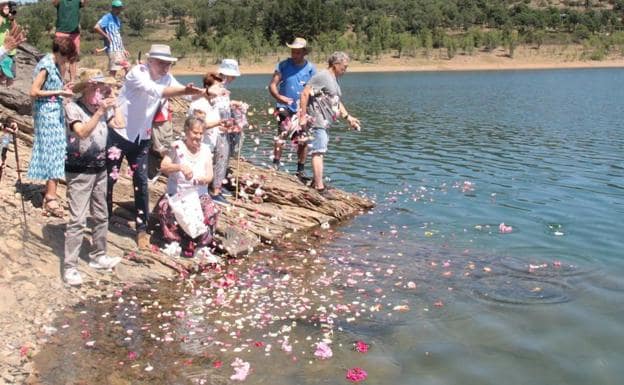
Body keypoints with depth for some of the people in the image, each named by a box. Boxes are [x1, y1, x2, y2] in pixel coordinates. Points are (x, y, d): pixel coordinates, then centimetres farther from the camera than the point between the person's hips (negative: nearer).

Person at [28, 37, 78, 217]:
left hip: (55, 111, 9)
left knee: (54, 152, 11)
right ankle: (50, 197, -3)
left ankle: (49, 192, 20)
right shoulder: (46, 65, -17)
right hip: (47, 113, -9)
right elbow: (34, 92, -20)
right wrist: (58, 92, -18)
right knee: (52, 152, -7)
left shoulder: (55, 63, 10)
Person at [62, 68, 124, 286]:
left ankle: (98, 257, 30)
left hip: (99, 168, 7)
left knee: (101, 216, 15)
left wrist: (114, 102, -3)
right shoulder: (73, 107, -13)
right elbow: (83, 132, -27)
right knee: (77, 220, -9)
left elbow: (120, 125, -5)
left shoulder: (103, 108, 4)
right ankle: (69, 267, -5)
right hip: (79, 171, -7)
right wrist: (100, 111, -33)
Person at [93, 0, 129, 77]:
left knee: (127, 68, 9)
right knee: (113, 71, -10)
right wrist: (107, 36, -14)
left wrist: (124, 50, 21)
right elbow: (96, 27, -21)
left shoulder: (117, 19, 19)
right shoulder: (107, 17, -7)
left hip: (120, 49, 9)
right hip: (113, 49, -9)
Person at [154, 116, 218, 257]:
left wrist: (204, 179, -25)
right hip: (176, 194, -2)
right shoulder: (177, 147, -3)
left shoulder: (205, 149, 6)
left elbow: (210, 175, 1)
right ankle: (176, 240, -12)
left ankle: (200, 242, -8)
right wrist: (180, 167, -35)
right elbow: (163, 167, -15)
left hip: (199, 195, 2)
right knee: (165, 208, -33)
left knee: (211, 211, -29)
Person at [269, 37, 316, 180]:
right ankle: (275, 165, -11)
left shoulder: (311, 68, 1)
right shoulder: (283, 65, -1)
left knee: (303, 141, 6)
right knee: (282, 133, -18)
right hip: (285, 107, -2)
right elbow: (272, 85, -4)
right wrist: (278, 96, -25)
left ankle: (301, 170, 20)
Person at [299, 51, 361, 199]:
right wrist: (303, 116, -21)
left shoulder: (334, 79, 18)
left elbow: (337, 102, 25)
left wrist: (348, 117, 16)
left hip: (325, 122, 10)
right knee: (318, 153, -9)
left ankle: (315, 182, 28)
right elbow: (305, 94, -19)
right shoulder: (322, 76, -14)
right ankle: (320, 188, -8)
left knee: (319, 152, 17)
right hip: (317, 120, -10)